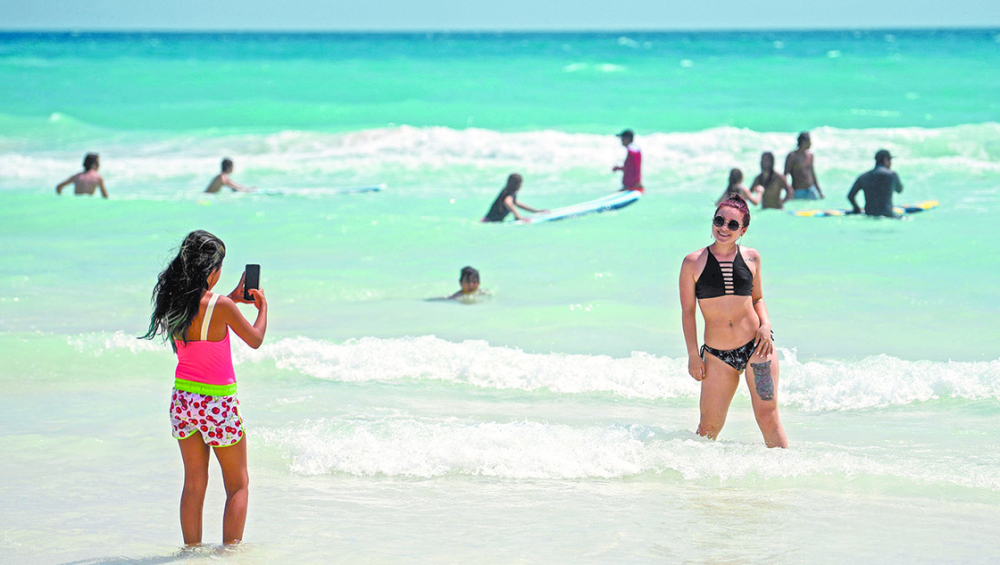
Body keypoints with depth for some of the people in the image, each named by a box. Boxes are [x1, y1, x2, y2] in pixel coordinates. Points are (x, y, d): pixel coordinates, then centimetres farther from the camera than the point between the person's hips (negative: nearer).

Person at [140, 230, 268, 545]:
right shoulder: (220, 305, -20)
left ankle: (192, 549, 17)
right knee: (237, 484, 9)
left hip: (183, 399, 6)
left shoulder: (174, 303, -3)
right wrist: (263, 307, 12)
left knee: (194, 484, 15)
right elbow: (255, 340, -5)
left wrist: (234, 297, 25)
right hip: (217, 402, -6)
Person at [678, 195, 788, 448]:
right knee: (710, 426, 2)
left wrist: (765, 325, -4)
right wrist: (693, 354, -1)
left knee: (768, 418, -4)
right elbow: (687, 311, 2)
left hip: (756, 346, 1)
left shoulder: (751, 257, 4)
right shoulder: (693, 263, -2)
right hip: (717, 355, 0)